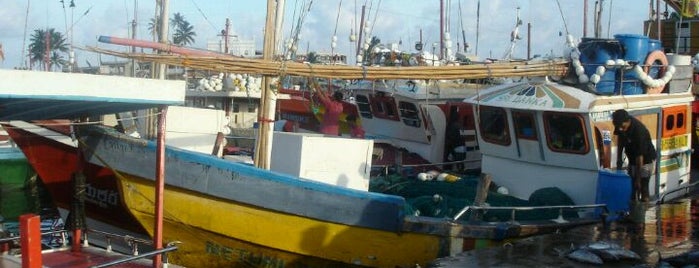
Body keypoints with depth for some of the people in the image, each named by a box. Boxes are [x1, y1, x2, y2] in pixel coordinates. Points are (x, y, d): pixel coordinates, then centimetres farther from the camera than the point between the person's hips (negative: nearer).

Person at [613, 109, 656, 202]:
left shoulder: (639, 131, -35)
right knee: (632, 187, 9)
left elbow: (640, 156, -31)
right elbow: (620, 138, 4)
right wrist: (619, 158, -3)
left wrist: (638, 178, -27)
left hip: (646, 160, -7)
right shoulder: (620, 125, -17)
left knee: (642, 187, -8)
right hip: (632, 160, 7)